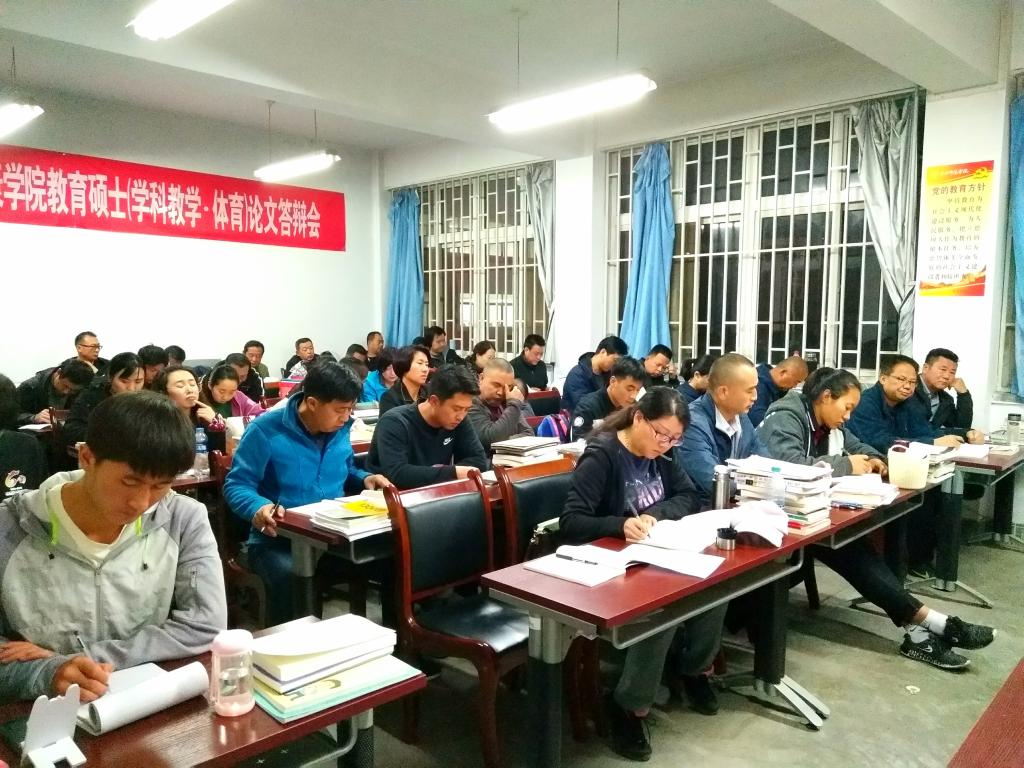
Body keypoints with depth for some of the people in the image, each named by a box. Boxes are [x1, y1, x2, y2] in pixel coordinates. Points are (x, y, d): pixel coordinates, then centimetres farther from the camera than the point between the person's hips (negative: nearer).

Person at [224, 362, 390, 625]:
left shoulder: (340, 430, 8)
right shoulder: (266, 430, -12)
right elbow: (236, 485, -10)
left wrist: (364, 479, 3)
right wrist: (259, 508, -31)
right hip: (279, 539, -5)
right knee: (290, 576, -40)